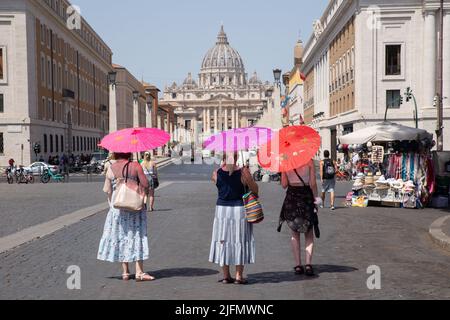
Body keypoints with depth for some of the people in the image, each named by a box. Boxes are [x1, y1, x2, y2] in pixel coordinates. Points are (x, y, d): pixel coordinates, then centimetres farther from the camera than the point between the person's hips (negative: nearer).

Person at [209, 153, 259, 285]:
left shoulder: (216, 173, -5)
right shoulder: (243, 172, -12)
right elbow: (255, 189, -3)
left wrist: (224, 165, 13)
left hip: (222, 208, 2)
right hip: (239, 209, -2)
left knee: (223, 240, 11)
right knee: (240, 241, 6)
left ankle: (226, 276, 15)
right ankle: (239, 276, 9)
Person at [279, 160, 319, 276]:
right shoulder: (309, 161, -9)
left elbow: (284, 185, -1)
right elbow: (313, 184, -11)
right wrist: (316, 198, 2)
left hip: (291, 197, 2)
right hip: (306, 197, -1)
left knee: (295, 234, 14)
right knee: (309, 235, 10)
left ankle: (298, 265, 9)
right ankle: (308, 264, -4)